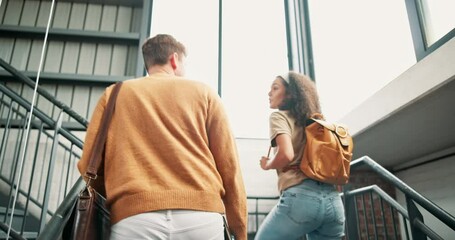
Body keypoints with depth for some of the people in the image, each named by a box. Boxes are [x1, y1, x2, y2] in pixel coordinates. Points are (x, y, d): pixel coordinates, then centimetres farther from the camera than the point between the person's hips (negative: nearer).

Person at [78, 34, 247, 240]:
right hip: (201, 217, 1)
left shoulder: (114, 94, 15)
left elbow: (88, 165, 9)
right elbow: (229, 167, 7)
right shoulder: (203, 92, 13)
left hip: (133, 220, 0)